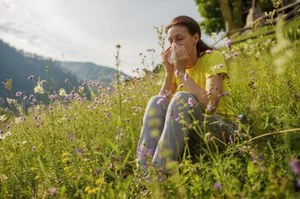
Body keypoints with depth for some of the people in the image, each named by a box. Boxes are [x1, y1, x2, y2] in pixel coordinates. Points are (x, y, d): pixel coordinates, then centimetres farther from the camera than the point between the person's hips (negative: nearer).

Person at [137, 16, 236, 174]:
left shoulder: (213, 57, -11)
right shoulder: (176, 65, 5)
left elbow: (210, 104, -27)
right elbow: (162, 107, -4)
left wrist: (182, 71, -21)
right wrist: (169, 72, -13)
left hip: (221, 127, -5)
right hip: (190, 129, 5)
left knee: (182, 98, -31)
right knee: (157, 101, -19)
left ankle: (160, 172, -34)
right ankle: (144, 170, -27)